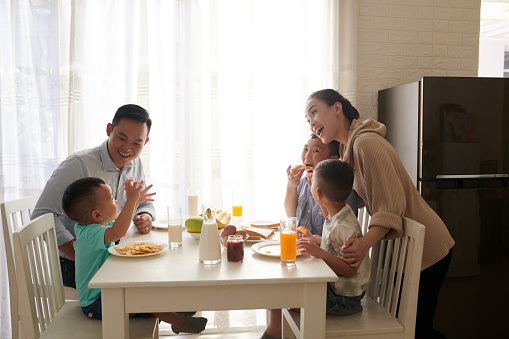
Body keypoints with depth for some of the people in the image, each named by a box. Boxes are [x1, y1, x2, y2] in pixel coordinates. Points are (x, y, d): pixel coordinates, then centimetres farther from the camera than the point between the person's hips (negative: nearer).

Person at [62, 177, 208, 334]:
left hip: (103, 291, 11)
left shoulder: (87, 227, 5)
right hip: (95, 305, -11)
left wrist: (136, 202, 13)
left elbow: (121, 222, 23)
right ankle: (180, 322, -10)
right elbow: (117, 232, -51)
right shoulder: (89, 233, -28)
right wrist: (131, 200, -47)